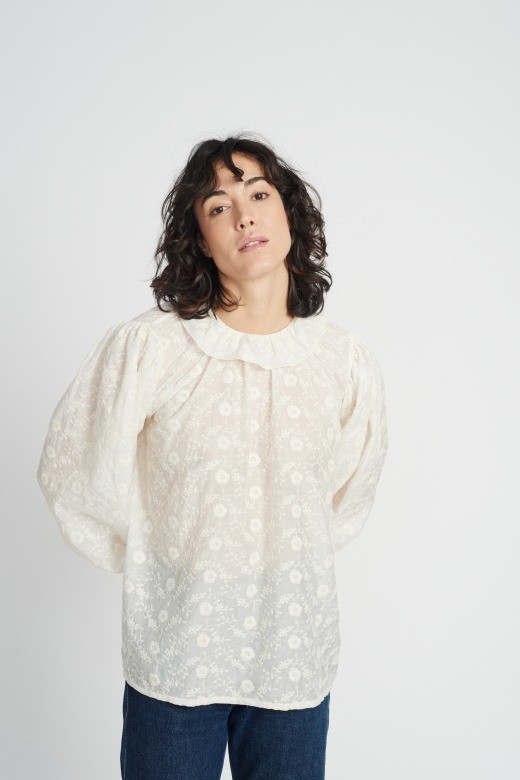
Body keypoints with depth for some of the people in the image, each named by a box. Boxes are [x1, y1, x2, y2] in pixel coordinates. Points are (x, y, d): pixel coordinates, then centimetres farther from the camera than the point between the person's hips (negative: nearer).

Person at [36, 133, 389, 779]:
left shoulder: (345, 360, -4)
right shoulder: (144, 349, -13)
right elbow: (71, 472, -2)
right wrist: (148, 559, 4)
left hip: (296, 653, 2)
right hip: (174, 653, -2)